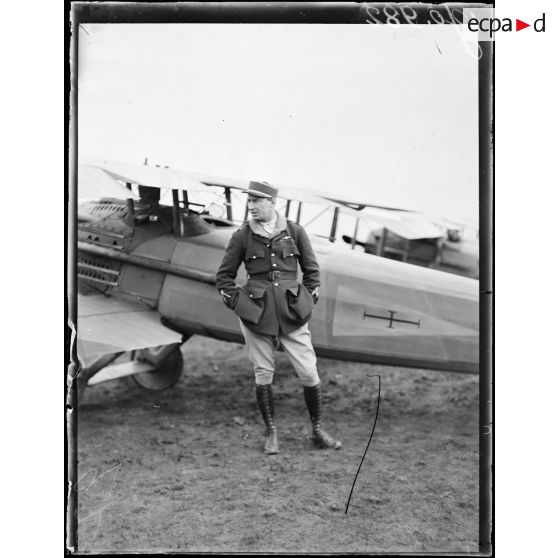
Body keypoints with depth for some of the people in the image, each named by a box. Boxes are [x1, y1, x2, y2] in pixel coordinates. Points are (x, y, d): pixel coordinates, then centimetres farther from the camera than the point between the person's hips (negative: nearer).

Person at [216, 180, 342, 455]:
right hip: (257, 314, 0)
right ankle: (271, 434, 20)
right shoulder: (242, 236, -1)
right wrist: (238, 304, 3)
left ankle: (318, 431, 18)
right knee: (263, 374, 5)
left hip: (291, 314, 1)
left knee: (309, 372, 1)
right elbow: (224, 275, 9)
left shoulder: (295, 232, 1)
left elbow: (312, 270, 11)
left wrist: (307, 303, 6)